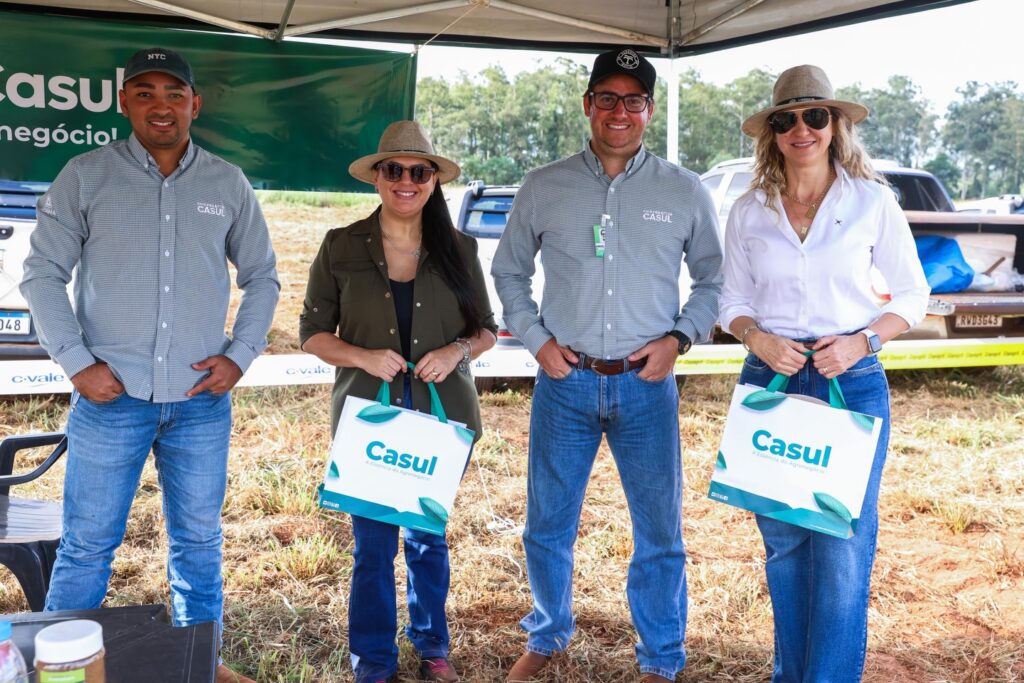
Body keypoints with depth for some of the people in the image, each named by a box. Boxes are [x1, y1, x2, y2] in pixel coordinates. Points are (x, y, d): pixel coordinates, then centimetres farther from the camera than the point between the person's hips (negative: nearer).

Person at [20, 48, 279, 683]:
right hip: (111, 395, -2)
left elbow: (262, 276, 13)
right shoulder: (86, 176, 1)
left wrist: (240, 355, 1)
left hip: (202, 401, 2)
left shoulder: (229, 183, 7)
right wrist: (76, 362, -8)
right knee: (87, 546, 5)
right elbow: (43, 273, 2)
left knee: (200, 543, 13)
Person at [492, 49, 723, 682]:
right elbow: (509, 271, 13)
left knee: (660, 534, 8)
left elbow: (715, 279, 10)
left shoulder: (685, 192, 2)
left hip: (646, 386, 0)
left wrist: (679, 337, -5)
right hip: (564, 381, 1)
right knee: (548, 528, 12)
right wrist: (537, 339, 0)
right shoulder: (543, 188, 3)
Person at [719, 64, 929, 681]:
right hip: (770, 379, 2)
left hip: (852, 382, -2)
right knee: (782, 542, 10)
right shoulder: (749, 212, 5)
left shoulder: (873, 202, -1)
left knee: (844, 549, -5)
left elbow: (913, 293, 5)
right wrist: (756, 337, -9)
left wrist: (863, 340, -12)